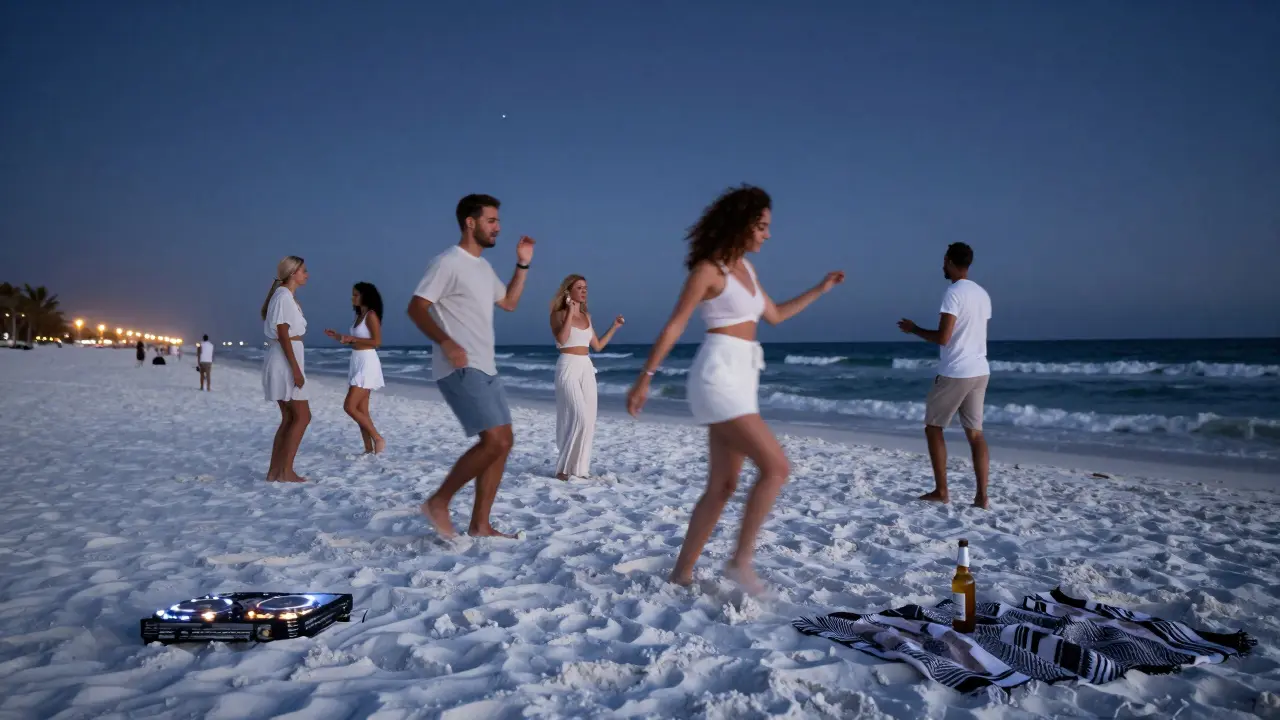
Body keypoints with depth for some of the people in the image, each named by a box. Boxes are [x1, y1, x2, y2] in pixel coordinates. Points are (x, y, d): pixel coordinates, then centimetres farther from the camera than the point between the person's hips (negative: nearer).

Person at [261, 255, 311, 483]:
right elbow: (283, 336, -18)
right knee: (302, 416, -7)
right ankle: (285, 471, -5)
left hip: (285, 362, 10)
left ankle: (275, 471, 10)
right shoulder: (284, 296, -12)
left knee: (289, 418, 9)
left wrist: (294, 367, 20)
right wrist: (296, 369, -21)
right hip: (285, 361, -10)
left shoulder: (287, 297, 18)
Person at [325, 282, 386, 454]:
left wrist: (352, 338, -17)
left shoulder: (371, 315, -11)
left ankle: (378, 439, -5)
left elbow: (377, 342, -19)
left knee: (350, 406, -13)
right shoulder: (360, 316, 16)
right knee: (361, 410, 7)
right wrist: (338, 337, 11)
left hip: (367, 363, -9)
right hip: (357, 363, 9)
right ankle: (369, 449, 10)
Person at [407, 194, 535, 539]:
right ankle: (438, 502, 0)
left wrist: (522, 265, 19)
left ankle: (480, 524, 13)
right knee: (494, 441, -17)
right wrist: (446, 342, -30)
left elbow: (509, 302, 29)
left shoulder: (484, 267, 17)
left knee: (504, 442, 7)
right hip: (460, 370, -10)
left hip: (486, 368, 10)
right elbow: (416, 308, -16)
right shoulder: (448, 263, -11)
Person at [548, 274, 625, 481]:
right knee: (578, 418, -17)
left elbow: (597, 346, 20)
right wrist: (570, 312, -20)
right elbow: (562, 339, -22)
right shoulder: (559, 314, -3)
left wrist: (614, 327, 19)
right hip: (568, 368, -7)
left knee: (589, 421, 4)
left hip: (587, 369, 7)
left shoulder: (586, 316, 15)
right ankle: (564, 469, -9)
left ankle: (580, 468, 11)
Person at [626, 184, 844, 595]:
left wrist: (819, 290, 30)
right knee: (776, 467, -13)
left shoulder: (745, 268, 17)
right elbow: (674, 326, -9)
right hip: (719, 377, -9)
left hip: (740, 379, 9)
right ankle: (741, 560, -5)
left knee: (722, 486, 8)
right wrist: (645, 377, -11)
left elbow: (773, 315, 29)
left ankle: (682, 572, 16)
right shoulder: (709, 269, -8)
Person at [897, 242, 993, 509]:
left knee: (933, 427, 7)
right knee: (975, 432, 8)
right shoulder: (983, 294, 13)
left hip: (955, 373, -7)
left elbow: (943, 338, -18)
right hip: (980, 371, 7)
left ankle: (941, 491, 9)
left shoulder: (953, 293, -14)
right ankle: (981, 495, 4)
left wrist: (914, 329, -3)